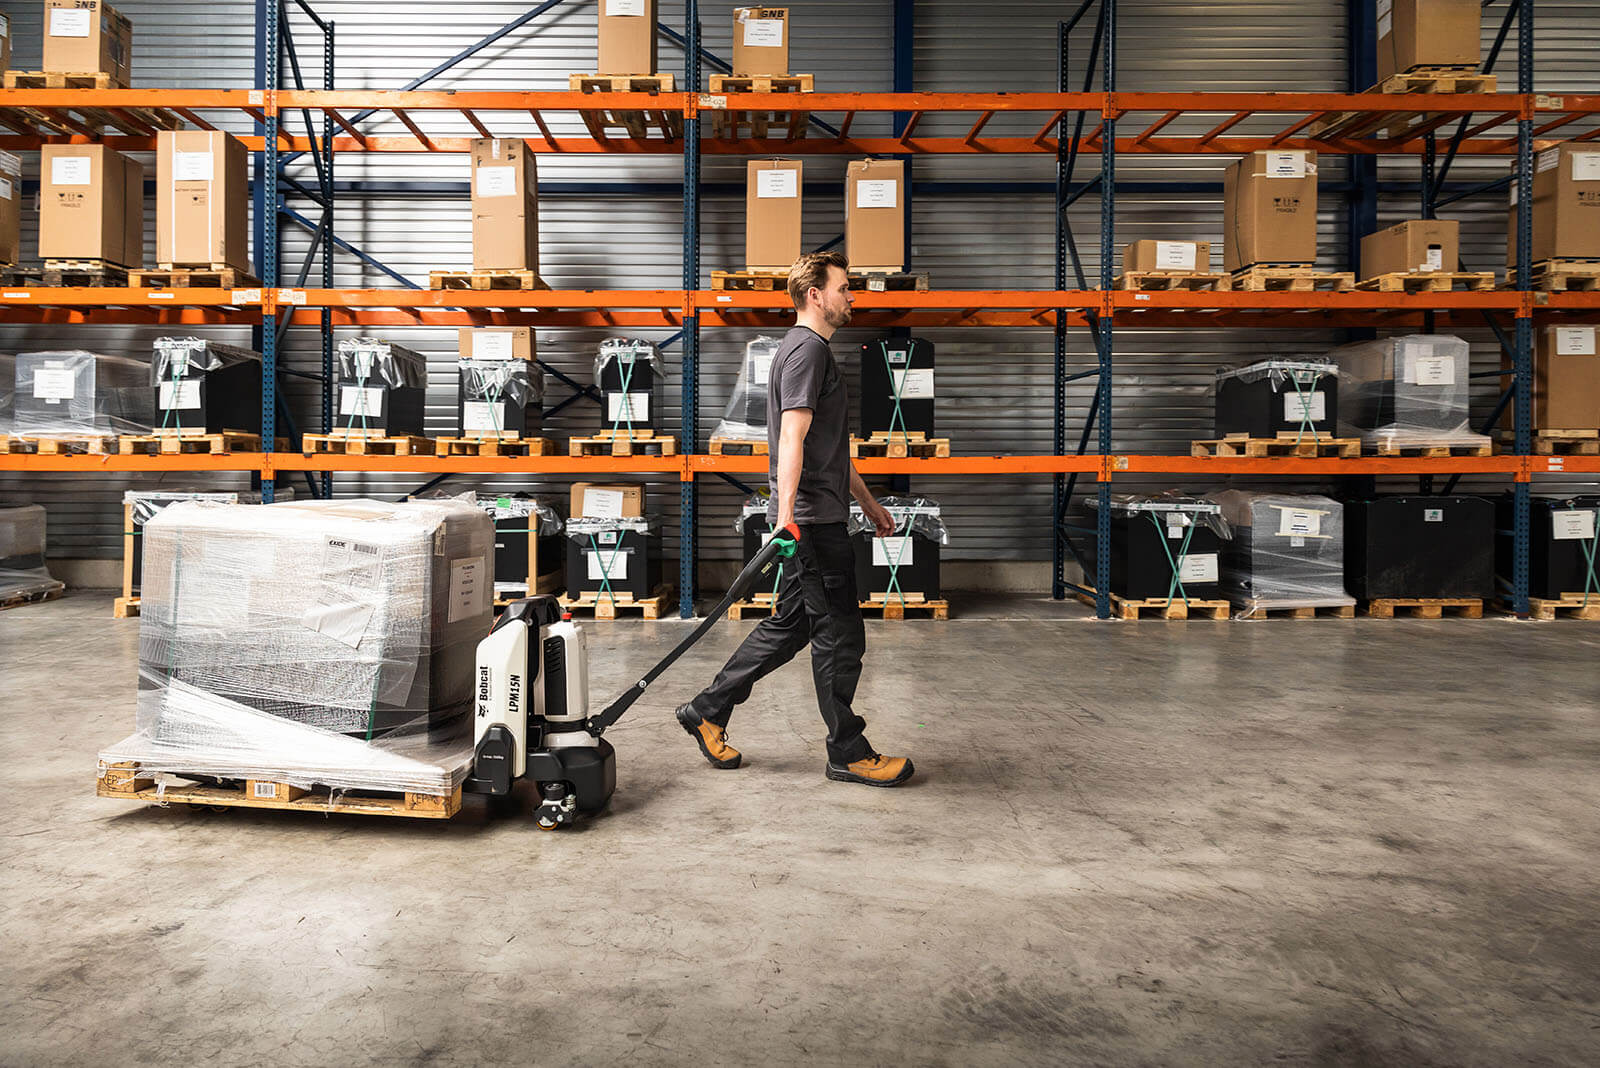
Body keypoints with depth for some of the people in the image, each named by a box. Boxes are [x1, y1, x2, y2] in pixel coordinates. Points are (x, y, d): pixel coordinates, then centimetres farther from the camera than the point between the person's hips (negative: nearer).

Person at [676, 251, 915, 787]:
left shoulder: (813, 349, 22)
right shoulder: (807, 348, -11)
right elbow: (792, 438, -23)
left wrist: (869, 502, 29)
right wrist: (786, 515, -31)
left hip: (819, 517, 11)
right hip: (813, 520, -11)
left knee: (788, 625, 15)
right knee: (840, 634, -2)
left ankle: (708, 711, 23)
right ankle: (848, 753, 10)